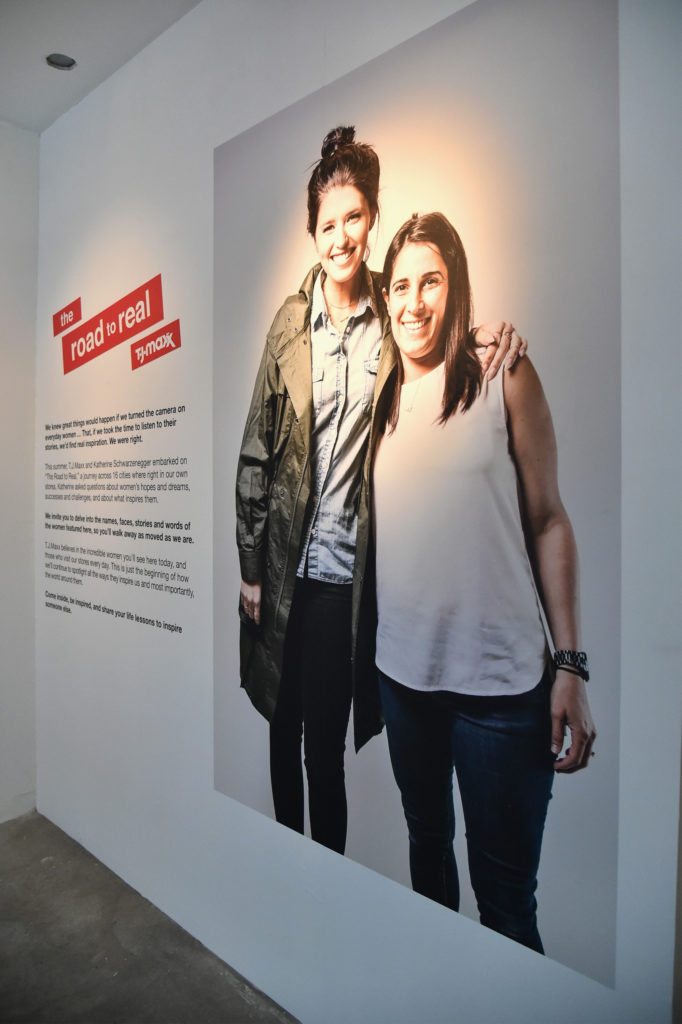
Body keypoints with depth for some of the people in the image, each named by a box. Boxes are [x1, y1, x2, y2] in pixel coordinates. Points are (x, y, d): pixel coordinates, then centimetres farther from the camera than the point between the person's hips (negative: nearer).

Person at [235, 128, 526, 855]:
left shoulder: (393, 317, -3)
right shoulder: (290, 321, -1)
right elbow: (255, 452, 0)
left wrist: (495, 335, -15)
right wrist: (250, 568, 1)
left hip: (351, 568, -1)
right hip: (286, 566, 2)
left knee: (329, 743, 13)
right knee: (285, 730, 20)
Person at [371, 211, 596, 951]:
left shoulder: (505, 382, -3)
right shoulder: (376, 402, 7)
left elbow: (548, 521, -4)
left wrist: (570, 664, -8)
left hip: (500, 677, -4)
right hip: (401, 672, 4)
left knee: (505, 891, 8)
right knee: (426, 851, 24)